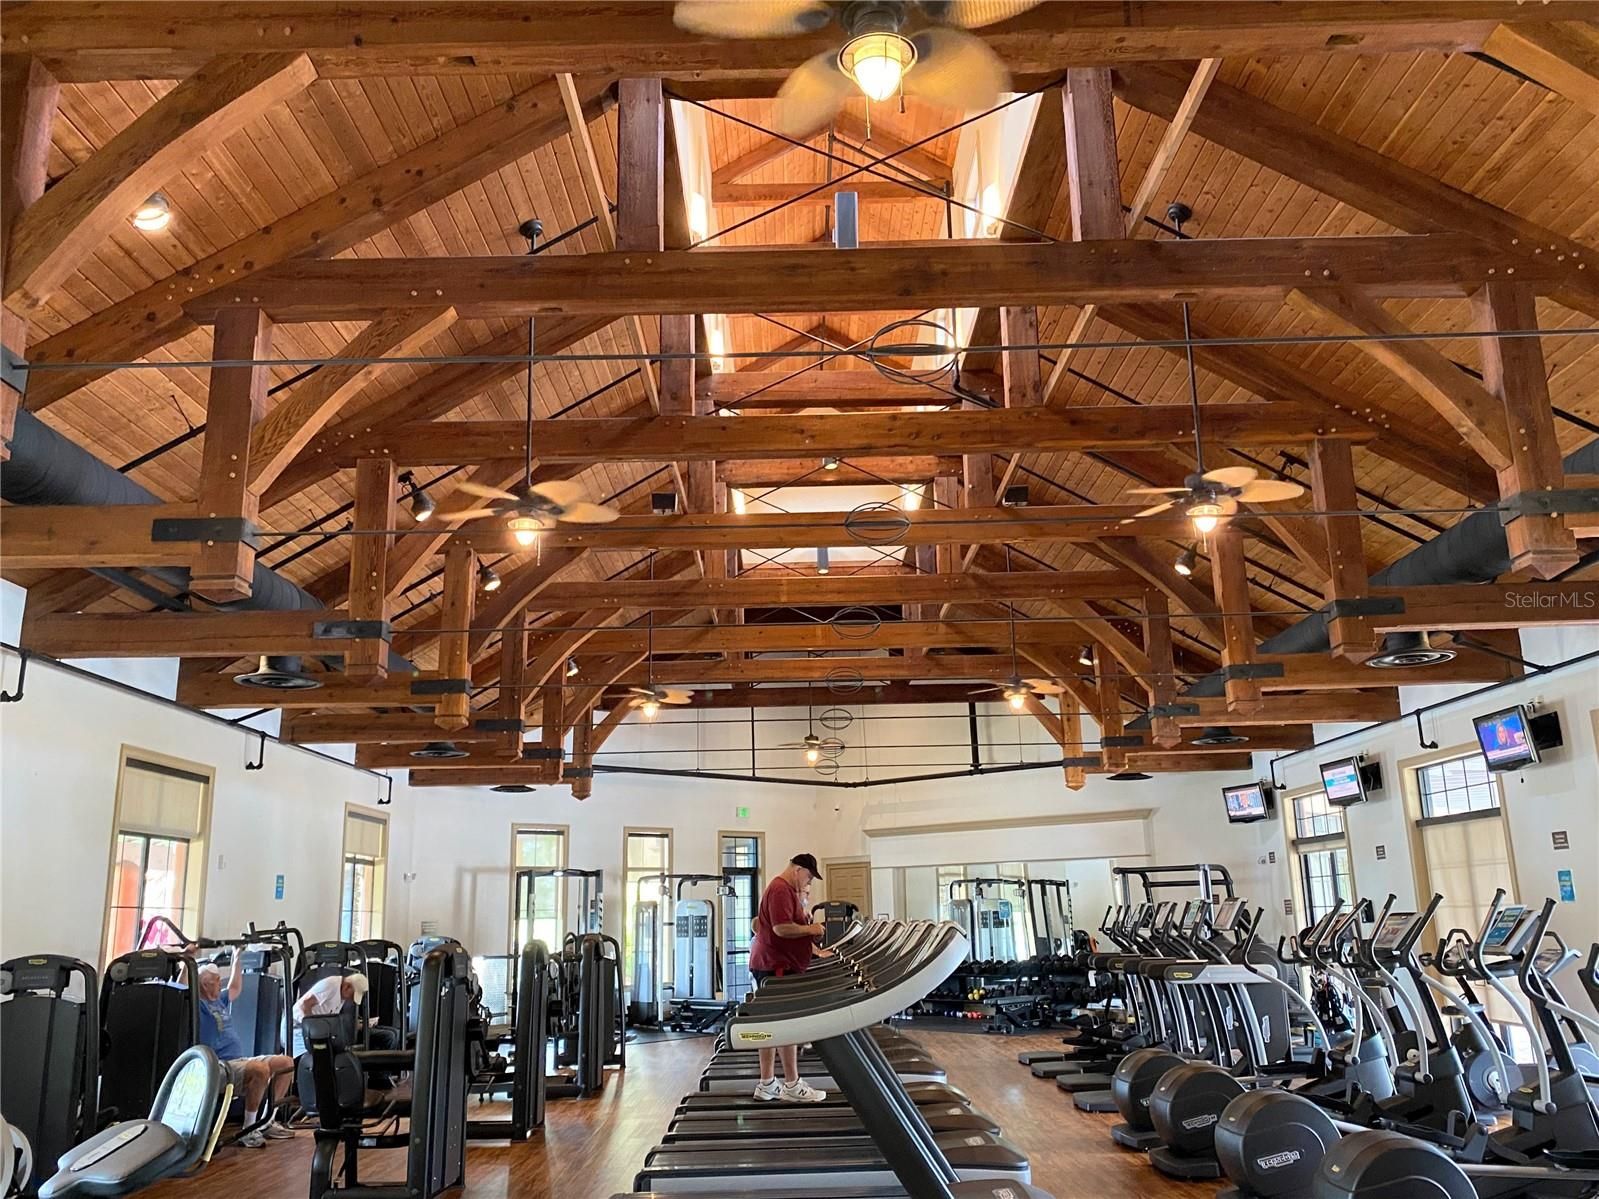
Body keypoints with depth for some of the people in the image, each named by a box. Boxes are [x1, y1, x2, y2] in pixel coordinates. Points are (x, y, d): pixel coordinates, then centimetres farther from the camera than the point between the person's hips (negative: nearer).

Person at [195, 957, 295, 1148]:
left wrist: (237, 960, 38)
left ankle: (266, 1122, 3)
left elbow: (235, 988, 40)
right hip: (221, 1067, -10)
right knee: (260, 1069, -36)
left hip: (241, 1060, 10)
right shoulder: (197, 1005, -5)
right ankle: (248, 1130, -22)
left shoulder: (219, 1001, 21)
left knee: (286, 1063, 0)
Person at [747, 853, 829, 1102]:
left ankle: (767, 1084, 15)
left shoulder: (788, 890, 18)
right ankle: (792, 1086, 1)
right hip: (776, 967, -10)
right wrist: (810, 929, -13)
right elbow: (781, 928, -24)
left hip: (772, 965, 10)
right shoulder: (780, 890, -16)